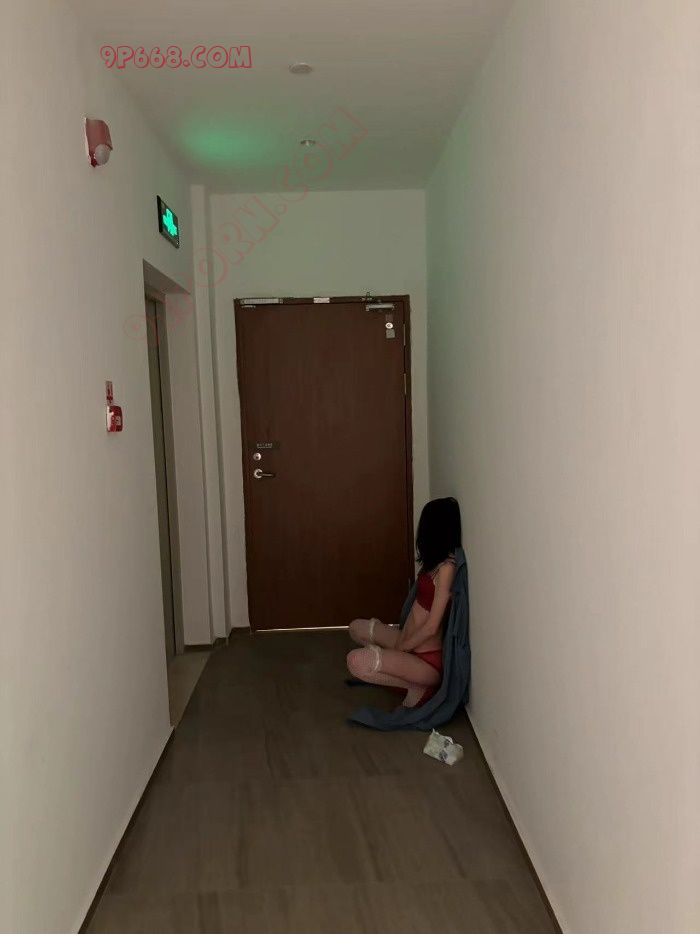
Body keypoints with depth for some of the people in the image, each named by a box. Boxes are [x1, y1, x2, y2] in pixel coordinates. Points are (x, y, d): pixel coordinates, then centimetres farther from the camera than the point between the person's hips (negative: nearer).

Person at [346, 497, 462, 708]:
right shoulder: (436, 561, 3)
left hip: (429, 659, -10)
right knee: (357, 628, 22)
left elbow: (431, 628, -23)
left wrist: (399, 648, -10)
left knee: (357, 661, -27)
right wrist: (401, 640, 3)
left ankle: (419, 687, -7)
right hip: (413, 644, 10)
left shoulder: (447, 568, -25)